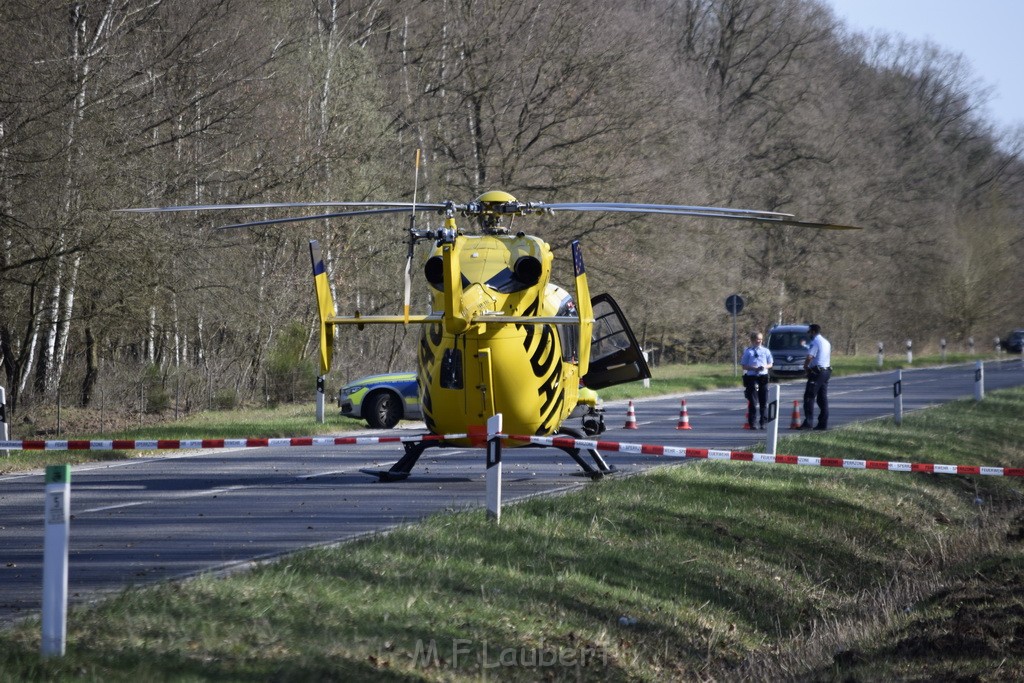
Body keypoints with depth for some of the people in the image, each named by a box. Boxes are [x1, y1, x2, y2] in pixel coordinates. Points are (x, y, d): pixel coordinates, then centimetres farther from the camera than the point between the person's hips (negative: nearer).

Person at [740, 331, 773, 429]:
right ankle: (752, 423, 4)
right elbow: (744, 366, 2)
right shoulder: (748, 351, 3)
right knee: (752, 402, -1)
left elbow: (770, 364, 12)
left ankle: (763, 422, 13)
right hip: (752, 377, -2)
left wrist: (765, 367, -9)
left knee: (763, 401, 4)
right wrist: (753, 368, -14)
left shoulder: (766, 351, 8)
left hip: (763, 376, 2)